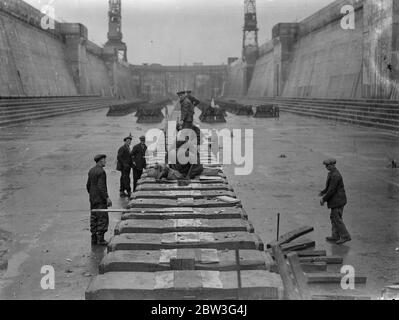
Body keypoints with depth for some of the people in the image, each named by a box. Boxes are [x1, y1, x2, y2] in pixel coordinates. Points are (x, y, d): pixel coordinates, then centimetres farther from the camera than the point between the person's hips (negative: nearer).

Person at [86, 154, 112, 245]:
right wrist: (107, 198, -19)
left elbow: (88, 185, 15)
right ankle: (100, 239, -1)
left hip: (92, 199, 9)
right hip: (101, 200, -9)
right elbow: (101, 187, -22)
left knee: (94, 218, 12)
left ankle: (94, 238, 16)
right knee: (102, 219, -2)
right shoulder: (101, 172, -17)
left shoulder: (91, 171, 9)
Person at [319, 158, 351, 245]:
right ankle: (335, 236, 21)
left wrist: (324, 199, -15)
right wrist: (323, 192, 13)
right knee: (334, 218, 15)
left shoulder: (335, 175, -22)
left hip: (337, 201, -11)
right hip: (336, 200, 11)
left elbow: (332, 190, -22)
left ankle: (345, 236, 3)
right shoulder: (333, 173, 11)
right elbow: (329, 187, 22)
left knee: (337, 219, -4)